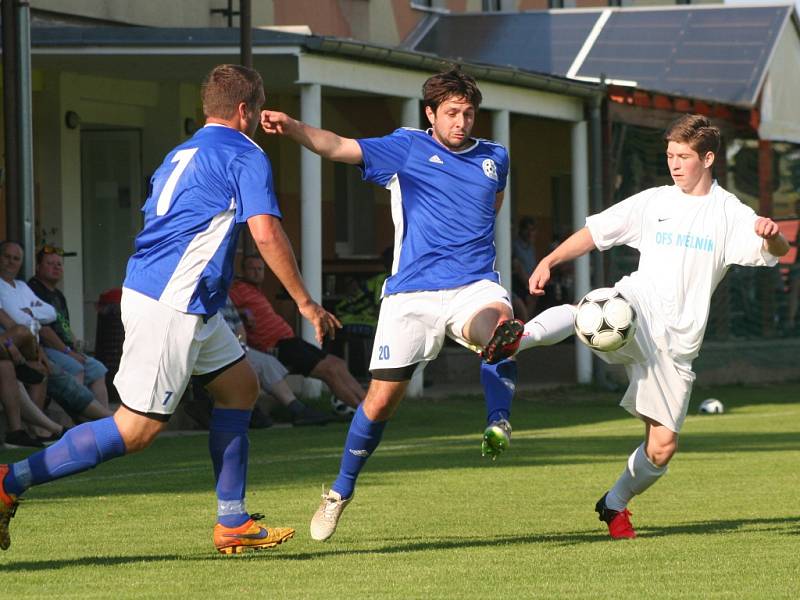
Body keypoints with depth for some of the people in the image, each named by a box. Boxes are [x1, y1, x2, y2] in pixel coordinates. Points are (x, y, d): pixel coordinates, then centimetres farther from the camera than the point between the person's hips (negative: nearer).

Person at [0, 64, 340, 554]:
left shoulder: (181, 155, 20)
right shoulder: (246, 156, -7)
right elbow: (266, 233, -17)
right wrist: (306, 302, -10)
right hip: (171, 306, -10)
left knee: (241, 386, 17)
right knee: (137, 429, -8)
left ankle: (233, 523, 17)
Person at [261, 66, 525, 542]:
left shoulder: (495, 158, 12)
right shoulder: (408, 149, 2)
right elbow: (338, 147, -12)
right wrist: (291, 126, -28)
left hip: (474, 284, 2)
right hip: (412, 293, -2)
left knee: (498, 322, -37)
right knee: (382, 399, 0)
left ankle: (500, 423, -47)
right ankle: (341, 492, 19)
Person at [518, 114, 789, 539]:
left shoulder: (730, 214, 5)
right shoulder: (653, 203, 11)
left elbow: (777, 251, -6)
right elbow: (595, 232, 13)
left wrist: (771, 235, -30)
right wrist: (549, 261, -2)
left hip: (678, 340, 1)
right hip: (636, 312, -1)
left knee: (663, 447, 0)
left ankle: (615, 503, 25)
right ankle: (520, 339, -63)